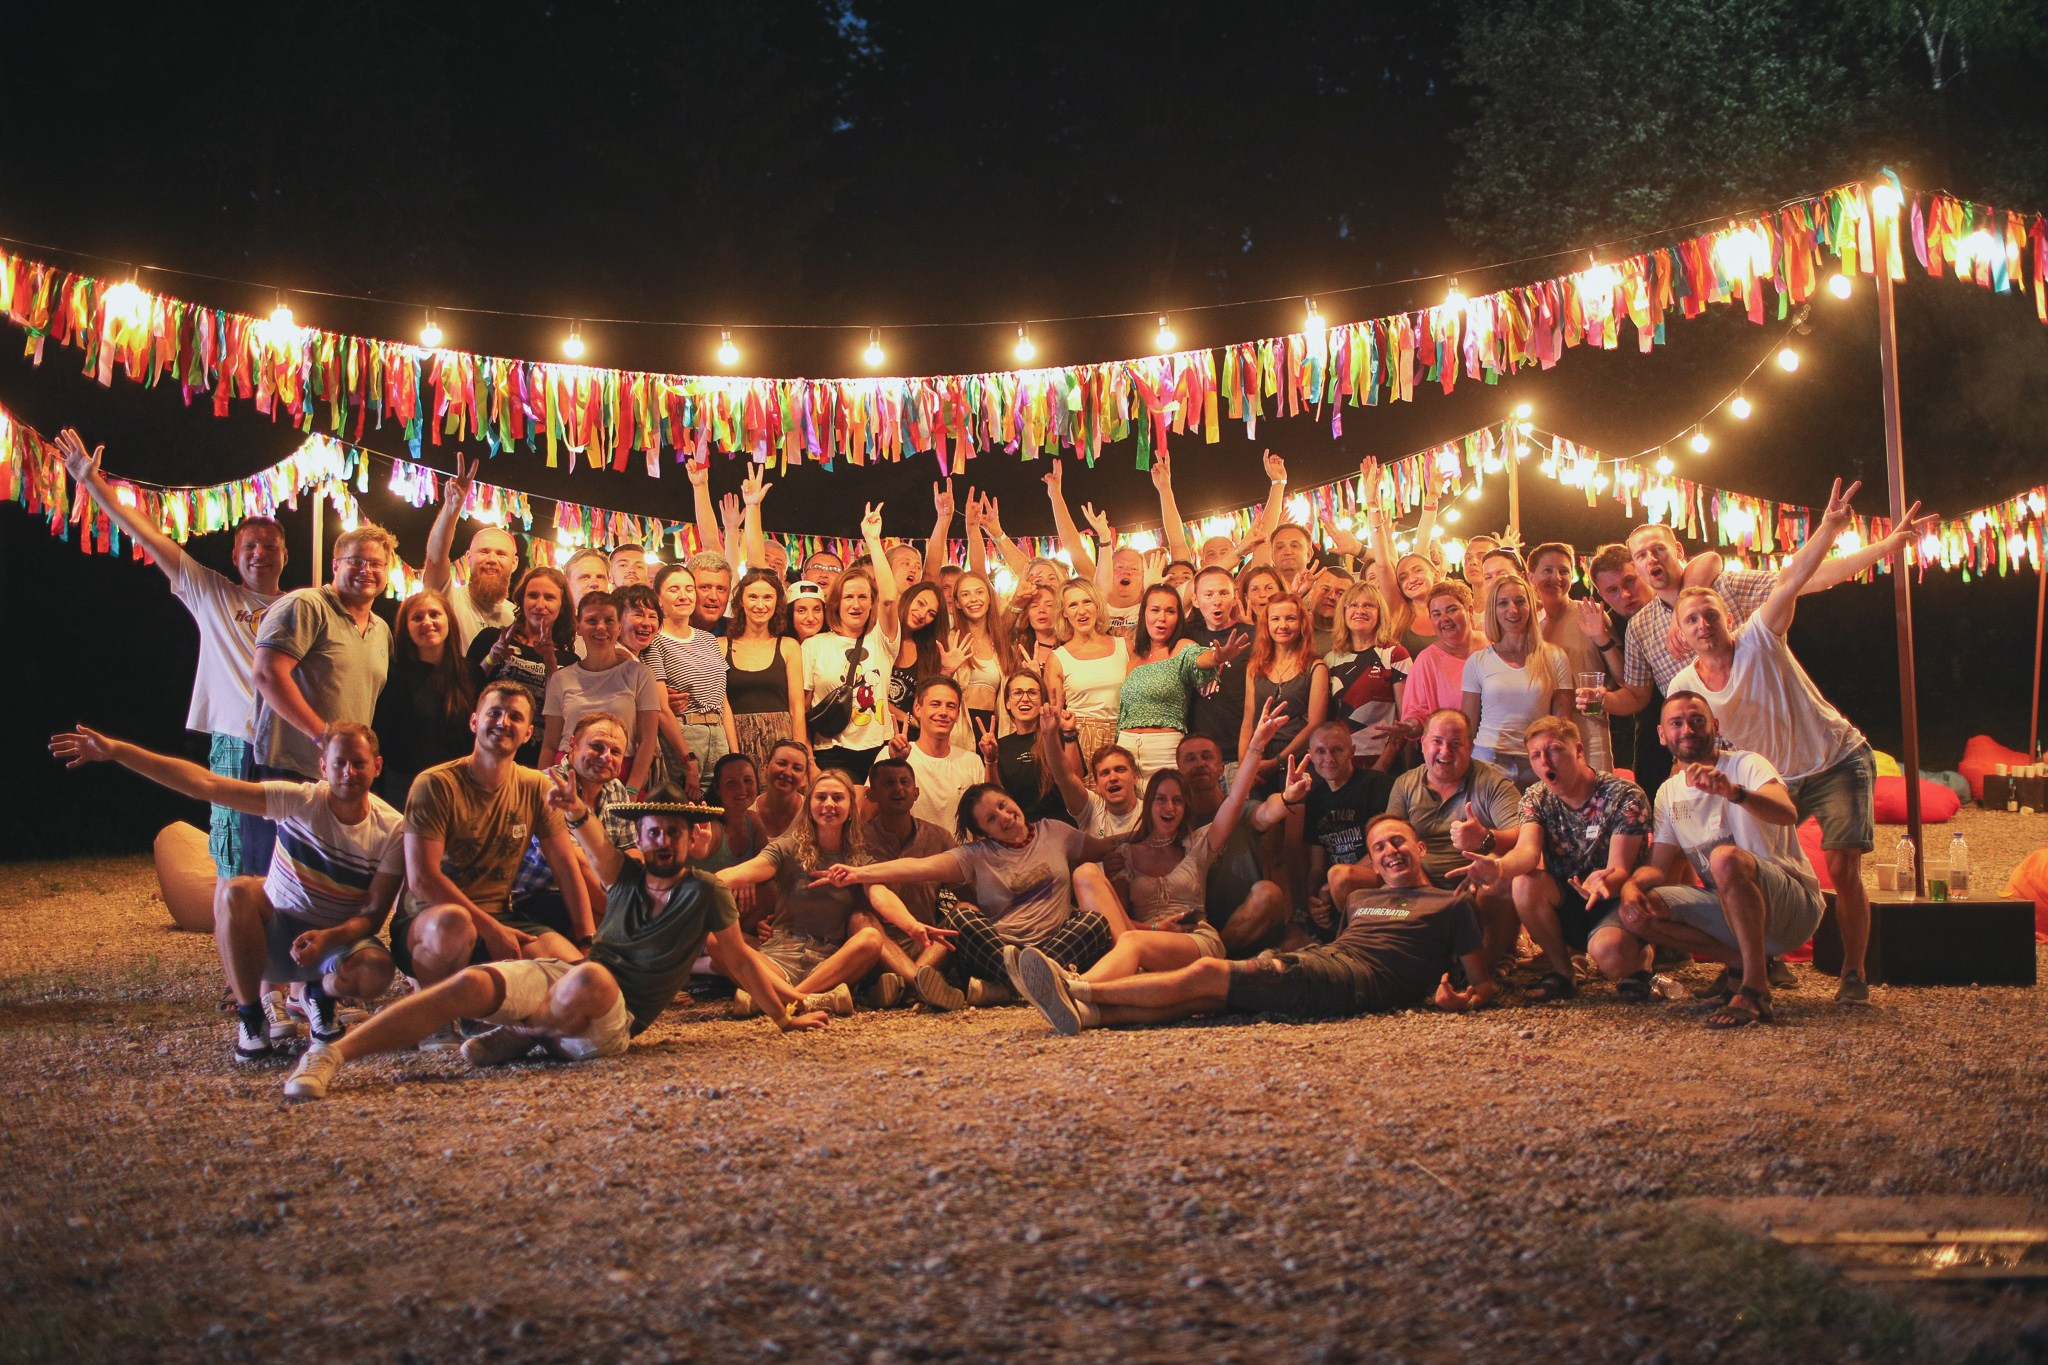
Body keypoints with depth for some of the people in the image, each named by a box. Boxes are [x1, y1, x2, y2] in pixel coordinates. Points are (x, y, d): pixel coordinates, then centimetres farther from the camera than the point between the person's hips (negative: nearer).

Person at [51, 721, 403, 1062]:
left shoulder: (391, 830, -12)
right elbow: (205, 785, -19)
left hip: (339, 938, 0)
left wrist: (328, 938, -33)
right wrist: (114, 751, -25)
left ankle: (323, 994, 4)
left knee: (376, 973, -35)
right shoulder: (302, 801, -13)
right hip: (278, 931, 0)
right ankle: (250, 1015, -15)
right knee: (236, 892, -33)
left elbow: (374, 914, -11)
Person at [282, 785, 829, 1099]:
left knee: (590, 978, -42)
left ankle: (523, 1036, -13)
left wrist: (783, 1013, 13)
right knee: (472, 983, -25)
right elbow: (597, 850, -6)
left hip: (614, 1020, -3)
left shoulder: (705, 894, 7)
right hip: (560, 976, 4)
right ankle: (330, 1055, -32)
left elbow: (739, 959, 14)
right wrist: (577, 814, -28)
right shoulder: (627, 873, 16)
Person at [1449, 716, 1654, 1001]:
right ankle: (1561, 972, -8)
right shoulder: (1537, 798, -2)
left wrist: (1603, 881, -47)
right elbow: (1528, 850, -22)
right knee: (1525, 883, -28)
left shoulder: (1624, 797, -13)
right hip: (1566, 904, 4)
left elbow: (1620, 869, -21)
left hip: (1615, 899, -4)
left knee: (1608, 950, -37)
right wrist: (1499, 868, -47)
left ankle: (1638, 959, 2)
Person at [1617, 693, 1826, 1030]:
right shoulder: (1669, 793, 10)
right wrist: (1631, 884, -18)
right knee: (1636, 913, -15)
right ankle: (1741, 962, -3)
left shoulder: (1745, 765, -9)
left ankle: (1754, 989, -31)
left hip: (1793, 905, -6)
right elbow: (1659, 867, 7)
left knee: (1725, 858, -37)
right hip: (1726, 908, 6)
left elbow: (1788, 813, -30)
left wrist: (1734, 791, -49)